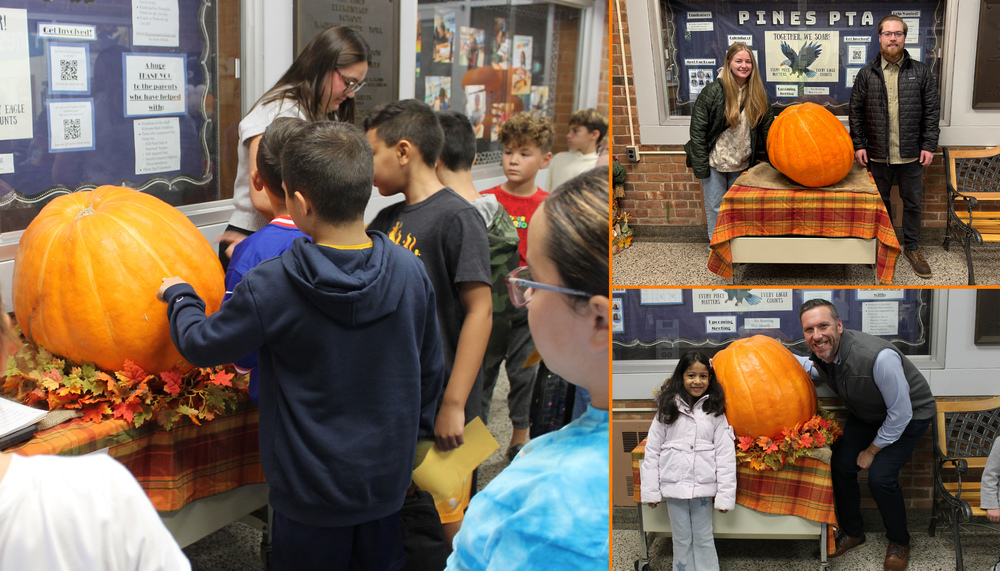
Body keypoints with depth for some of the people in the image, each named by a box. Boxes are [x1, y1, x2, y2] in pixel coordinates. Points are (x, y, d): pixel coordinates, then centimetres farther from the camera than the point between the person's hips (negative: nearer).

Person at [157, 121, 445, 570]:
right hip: (388, 479, 4)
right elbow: (430, 371, 3)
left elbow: (201, 344, -7)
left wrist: (180, 296, 14)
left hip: (312, 491, -3)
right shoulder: (411, 272, -10)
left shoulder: (270, 288, -22)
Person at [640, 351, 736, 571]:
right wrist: (650, 491, -3)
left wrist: (725, 495, -9)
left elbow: (725, 455, -3)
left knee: (703, 539, 8)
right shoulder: (667, 410, 0)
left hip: (703, 486, 0)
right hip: (674, 486, 1)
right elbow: (652, 451, 1)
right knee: (681, 539, 10)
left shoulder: (715, 412, -1)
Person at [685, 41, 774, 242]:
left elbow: (767, 129, 5)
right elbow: (697, 129, -14)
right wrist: (700, 167, -16)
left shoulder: (757, 94, -3)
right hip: (714, 162, -4)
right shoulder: (713, 91, -16)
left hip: (741, 163, 4)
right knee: (716, 206, 6)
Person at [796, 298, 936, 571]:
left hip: (908, 415, -6)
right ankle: (853, 532, 24)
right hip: (865, 415, 7)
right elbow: (806, 366, 12)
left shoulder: (878, 357, -41)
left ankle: (899, 542, 9)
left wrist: (871, 451, -15)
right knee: (841, 466, -2)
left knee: (880, 477, -18)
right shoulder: (820, 355, -18)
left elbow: (900, 414, -28)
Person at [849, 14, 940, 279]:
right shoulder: (867, 74, 1)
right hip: (878, 154, 0)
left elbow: (932, 111, 2)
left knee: (912, 202, 9)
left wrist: (929, 145, -4)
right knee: (879, 201, 13)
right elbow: (856, 111, 4)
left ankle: (912, 248, 23)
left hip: (911, 155, 0)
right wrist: (858, 145, -1)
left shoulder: (921, 72, 1)